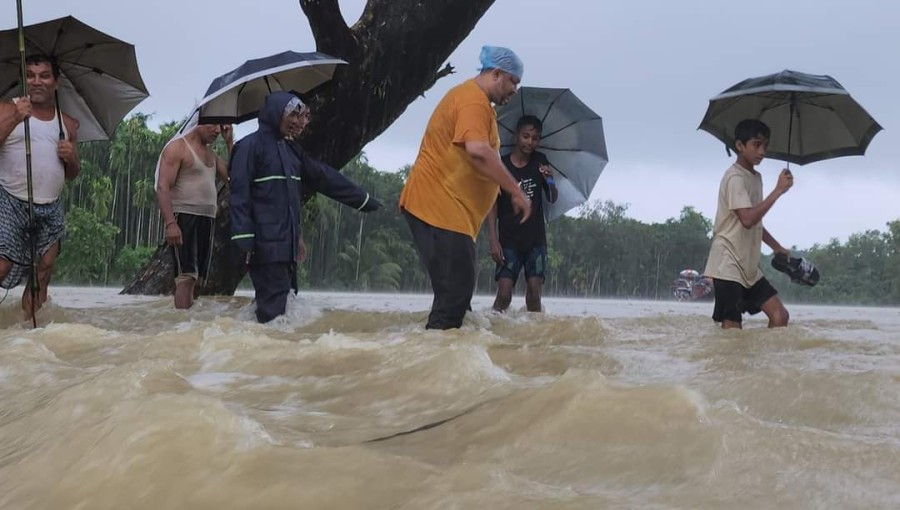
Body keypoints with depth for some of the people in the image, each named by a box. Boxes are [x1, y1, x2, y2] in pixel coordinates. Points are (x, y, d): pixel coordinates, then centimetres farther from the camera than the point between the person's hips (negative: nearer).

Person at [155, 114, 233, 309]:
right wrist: (170, 223, -24)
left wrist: (229, 142, 10)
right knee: (187, 276, -17)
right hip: (184, 217, -8)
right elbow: (163, 187, -13)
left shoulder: (210, 153, 20)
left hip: (207, 220, 8)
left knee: (196, 279, 6)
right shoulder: (177, 147, -5)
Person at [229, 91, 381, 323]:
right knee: (272, 303, -12)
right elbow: (240, 195, -12)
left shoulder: (290, 149, 19)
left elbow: (324, 177, 24)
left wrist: (362, 199, 26)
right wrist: (244, 239, -18)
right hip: (265, 242, -8)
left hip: (286, 241, 8)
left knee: (279, 296, 7)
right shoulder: (250, 146, -6)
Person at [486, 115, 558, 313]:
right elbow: (492, 205, -5)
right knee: (504, 293, -12)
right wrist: (493, 240, -13)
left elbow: (553, 199, 4)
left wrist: (550, 180, -18)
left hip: (536, 239, 3)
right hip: (508, 239, -2)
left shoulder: (540, 161, 4)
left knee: (534, 291, -3)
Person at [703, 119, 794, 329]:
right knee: (732, 329, -11)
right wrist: (778, 190, -24)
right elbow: (747, 219, -28)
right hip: (728, 264, -9)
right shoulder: (734, 177, -14)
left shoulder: (756, 178, 16)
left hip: (749, 266, 9)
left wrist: (777, 248, 23)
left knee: (780, 316, 1)